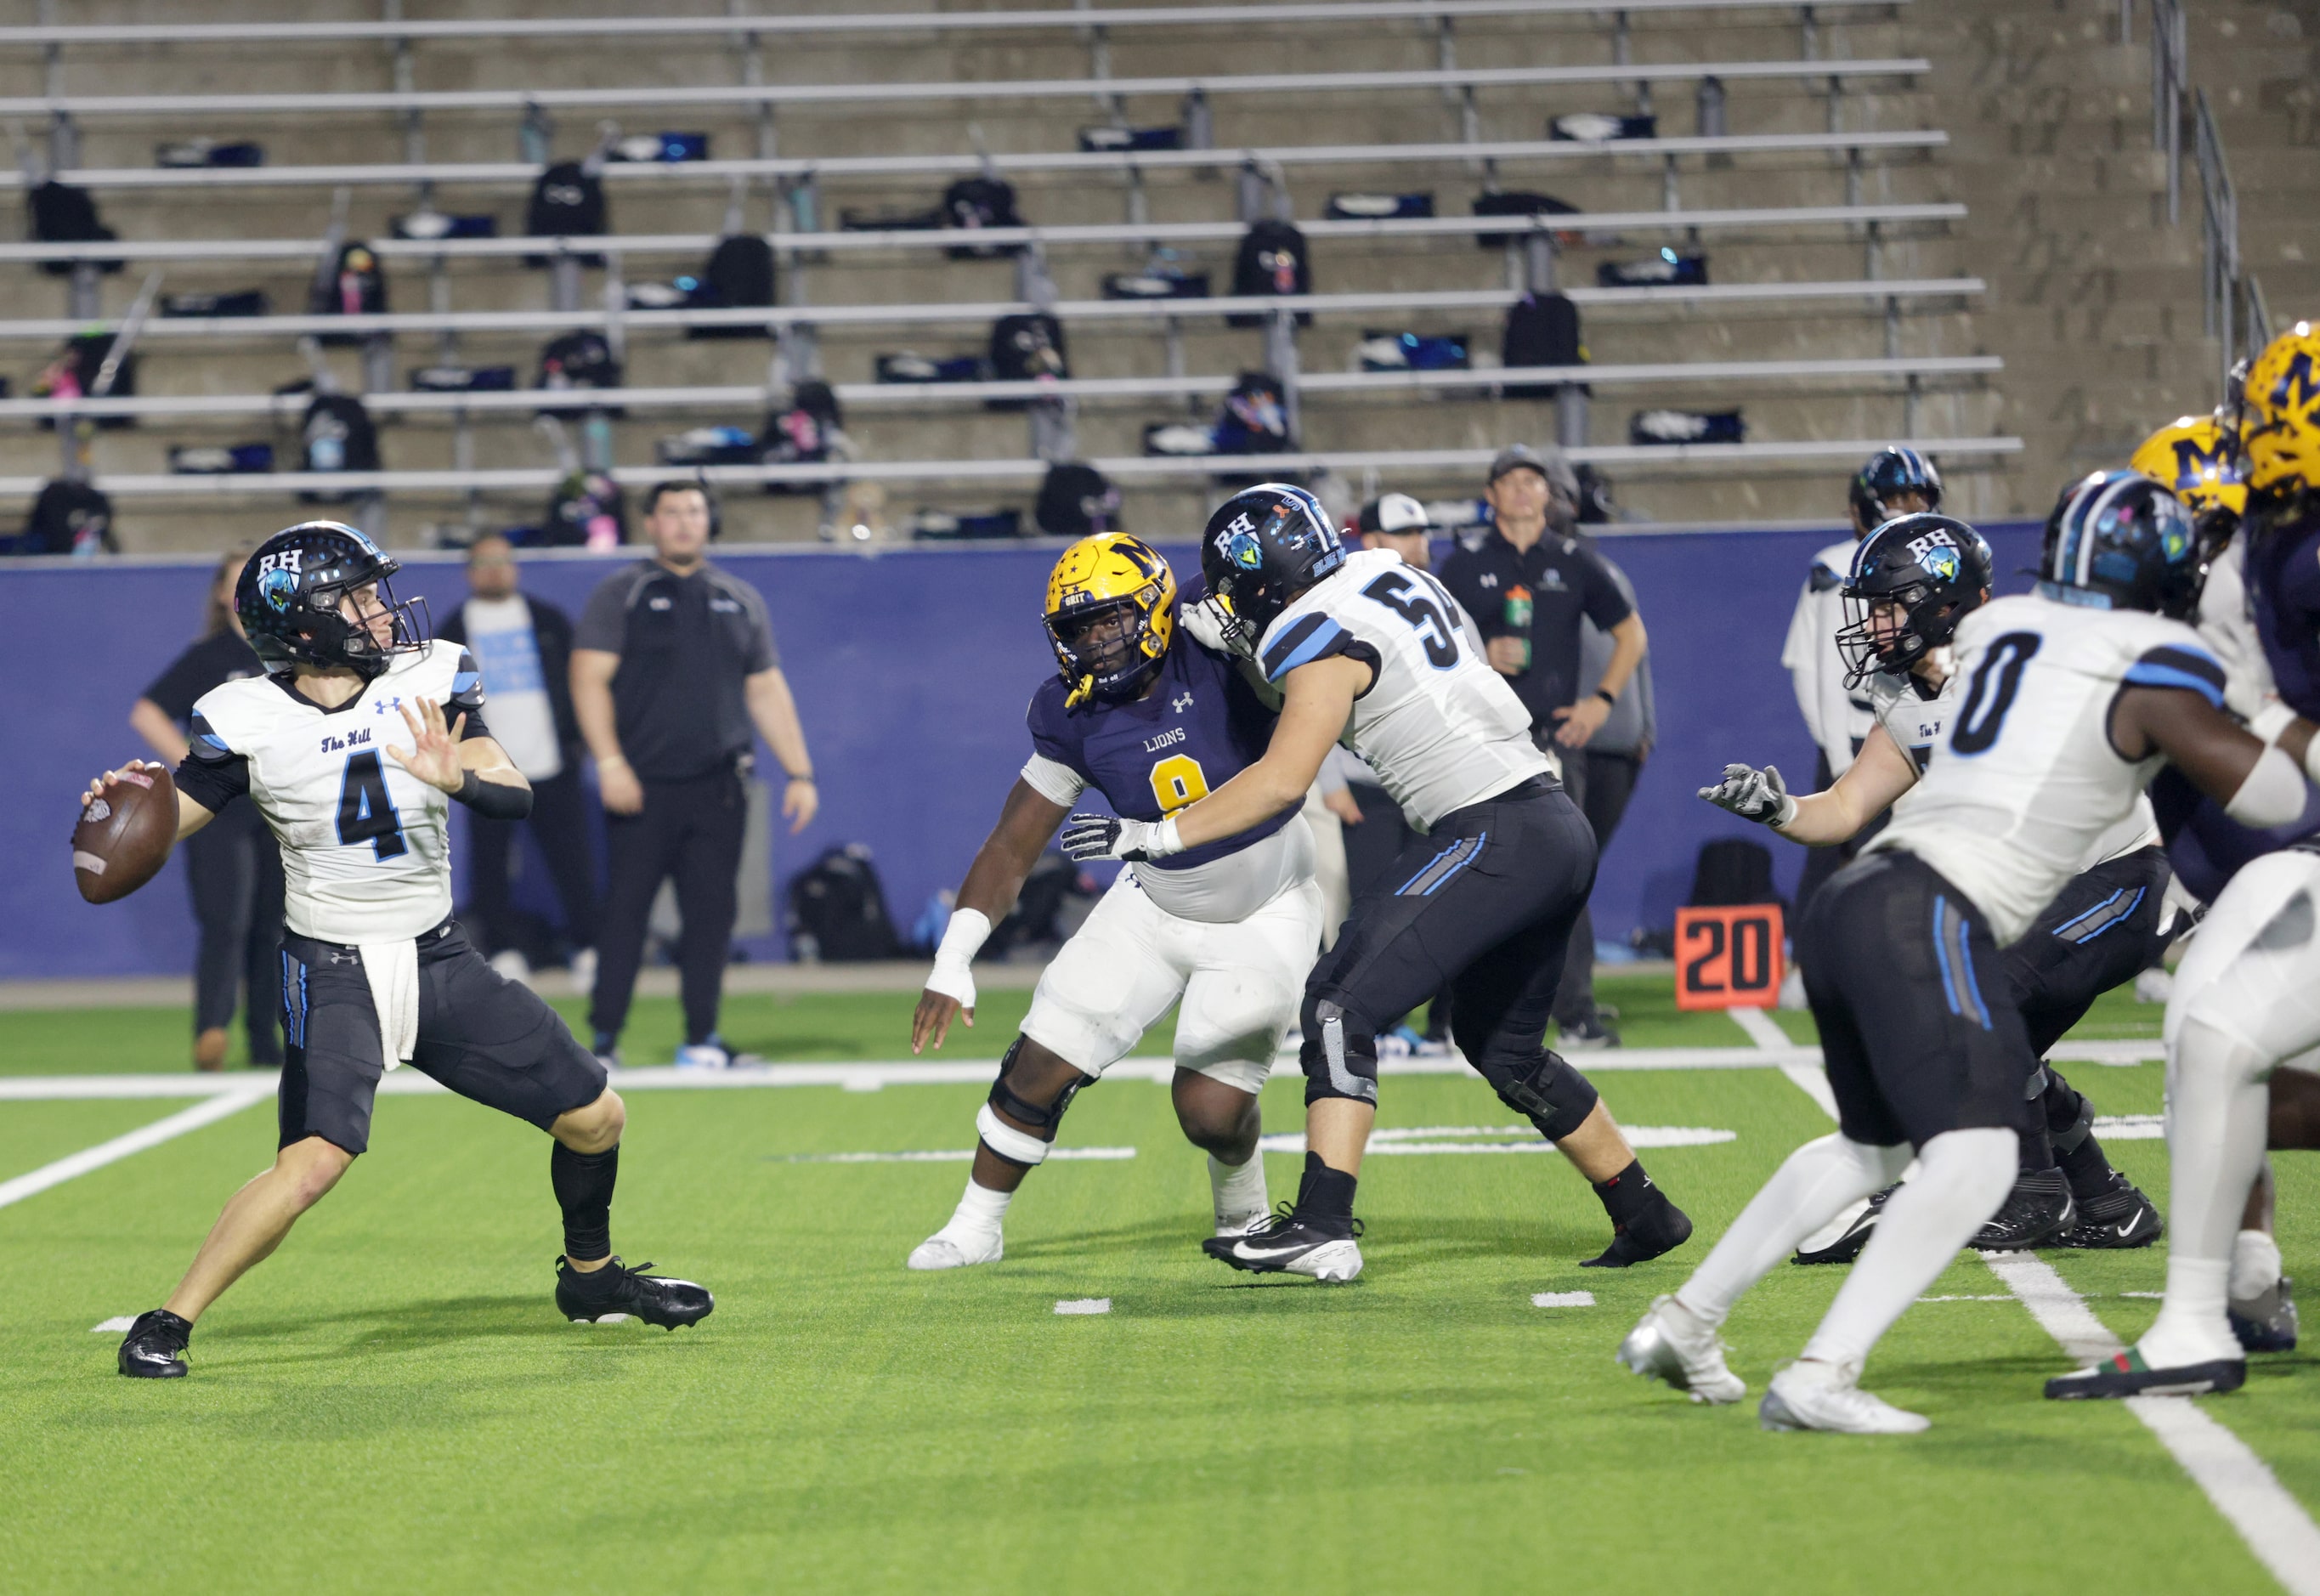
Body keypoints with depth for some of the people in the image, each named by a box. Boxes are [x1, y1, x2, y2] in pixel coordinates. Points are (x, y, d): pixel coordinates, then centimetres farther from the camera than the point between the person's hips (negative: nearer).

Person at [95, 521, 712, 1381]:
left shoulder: (430, 680, -3)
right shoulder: (247, 721, -10)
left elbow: (514, 795, -10)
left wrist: (457, 778, -32)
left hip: (441, 961, 5)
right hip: (333, 973, -5)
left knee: (595, 1118, 7)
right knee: (316, 1159, -26)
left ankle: (591, 1277, 34)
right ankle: (167, 1324, -15)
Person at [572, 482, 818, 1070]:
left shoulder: (741, 601, 16)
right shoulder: (620, 595, 4)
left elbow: (768, 691, 18)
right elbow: (589, 679, -4)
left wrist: (800, 773, 10)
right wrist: (609, 762, -15)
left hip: (718, 789, 3)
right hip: (643, 785, -3)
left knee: (712, 910, 1)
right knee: (625, 907, -4)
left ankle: (700, 1038, 8)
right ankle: (604, 1039, 0)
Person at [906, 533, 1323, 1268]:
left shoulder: (1216, 648, -23)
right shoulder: (1076, 720, -12)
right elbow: (1011, 848, -6)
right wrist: (951, 963, -13)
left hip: (1266, 917, -3)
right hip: (1156, 910, 3)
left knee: (1212, 1111, -11)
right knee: (1040, 1066, -3)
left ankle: (1244, 1219, 24)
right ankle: (975, 1228, 19)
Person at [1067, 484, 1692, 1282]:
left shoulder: (1324, 634, -10)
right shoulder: (1396, 580, 16)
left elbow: (1282, 781, -15)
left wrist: (1154, 835, -11)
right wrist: (1247, 648, 24)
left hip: (1495, 836, -9)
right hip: (1558, 832, 9)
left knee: (1342, 1006, -11)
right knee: (1502, 1048, 23)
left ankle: (1322, 1227, -19)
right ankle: (1645, 1216, 31)